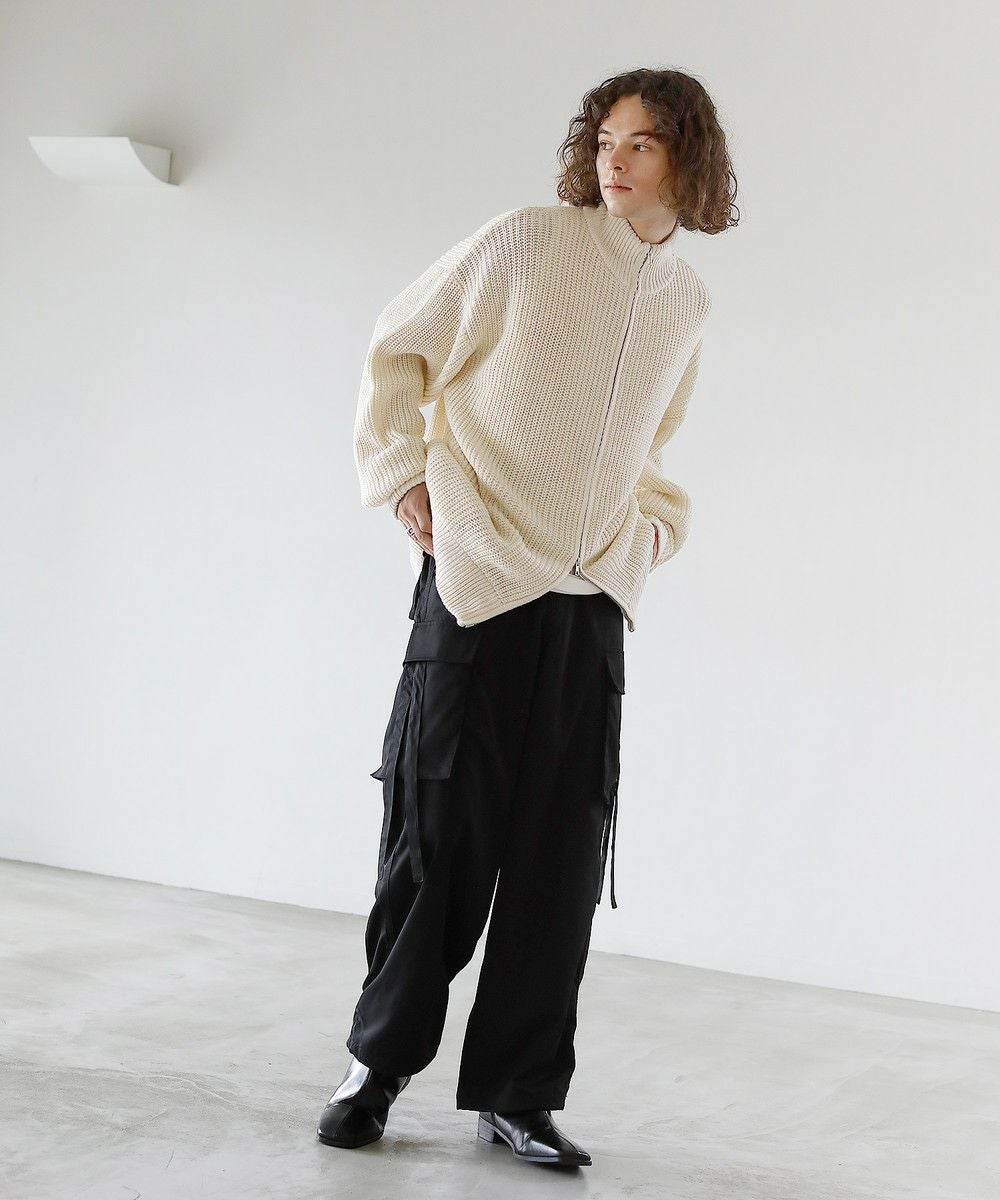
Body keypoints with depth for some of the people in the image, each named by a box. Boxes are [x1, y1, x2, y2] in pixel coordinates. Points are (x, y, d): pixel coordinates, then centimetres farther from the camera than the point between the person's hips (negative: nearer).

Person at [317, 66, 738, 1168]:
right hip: (478, 581, -4)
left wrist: (656, 517, 11)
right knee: (438, 838, 1)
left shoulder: (687, 301, 11)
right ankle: (378, 1062, 19)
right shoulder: (524, 244, -5)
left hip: (592, 601, 4)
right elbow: (397, 348, 2)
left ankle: (518, 1096, 14)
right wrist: (402, 475, -5)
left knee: (561, 860, 3)